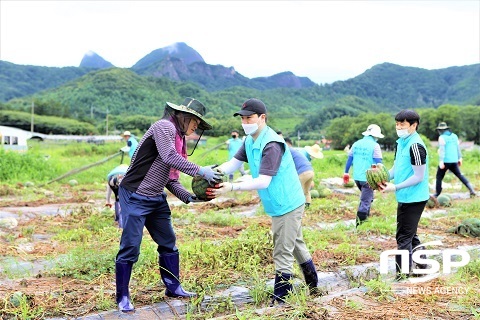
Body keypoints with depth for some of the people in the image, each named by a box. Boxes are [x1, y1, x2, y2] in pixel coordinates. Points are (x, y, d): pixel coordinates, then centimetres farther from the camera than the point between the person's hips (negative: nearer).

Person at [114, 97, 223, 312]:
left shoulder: (177, 137, 14)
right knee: (130, 247, -3)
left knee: (168, 243, 13)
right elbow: (169, 157, -30)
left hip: (157, 198, 10)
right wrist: (201, 171, -25)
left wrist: (188, 197, -1)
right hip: (135, 197, -10)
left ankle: (173, 288, 27)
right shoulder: (164, 127, -13)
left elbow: (170, 178, 12)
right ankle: (122, 297, 10)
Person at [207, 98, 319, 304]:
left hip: (287, 205, -10)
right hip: (282, 205, 10)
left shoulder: (272, 144, -25)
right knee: (296, 245, 23)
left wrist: (232, 188, -37)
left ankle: (280, 301, 7)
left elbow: (263, 181, -31)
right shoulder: (250, 141, 4)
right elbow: (233, 164, -4)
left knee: (283, 254, -3)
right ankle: (313, 287, 39)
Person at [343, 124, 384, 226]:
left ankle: (366, 217, 29)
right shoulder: (375, 146, -9)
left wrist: (346, 173, 21)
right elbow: (378, 163, -11)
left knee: (367, 197, 27)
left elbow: (349, 159, 12)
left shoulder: (356, 144, 9)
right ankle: (359, 224, -3)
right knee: (365, 201, -1)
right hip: (368, 178, -6)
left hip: (357, 177, 7)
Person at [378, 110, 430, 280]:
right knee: (410, 235, 20)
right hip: (405, 197, 10)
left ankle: (402, 274, 7)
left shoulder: (415, 146, -19)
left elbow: (419, 177, -20)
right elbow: (396, 167, 15)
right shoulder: (401, 142, 9)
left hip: (413, 199, -10)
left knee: (404, 237, -2)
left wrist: (395, 188, -21)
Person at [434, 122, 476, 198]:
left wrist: (441, 161, -20)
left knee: (439, 177, 6)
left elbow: (442, 150, -17)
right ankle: (471, 189, 9)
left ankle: (437, 194, 8)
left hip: (445, 161, -6)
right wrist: (459, 158, 24)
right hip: (454, 161, 6)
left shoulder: (442, 137, -8)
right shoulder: (454, 136, 11)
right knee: (459, 175, 18)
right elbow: (458, 148, 16)